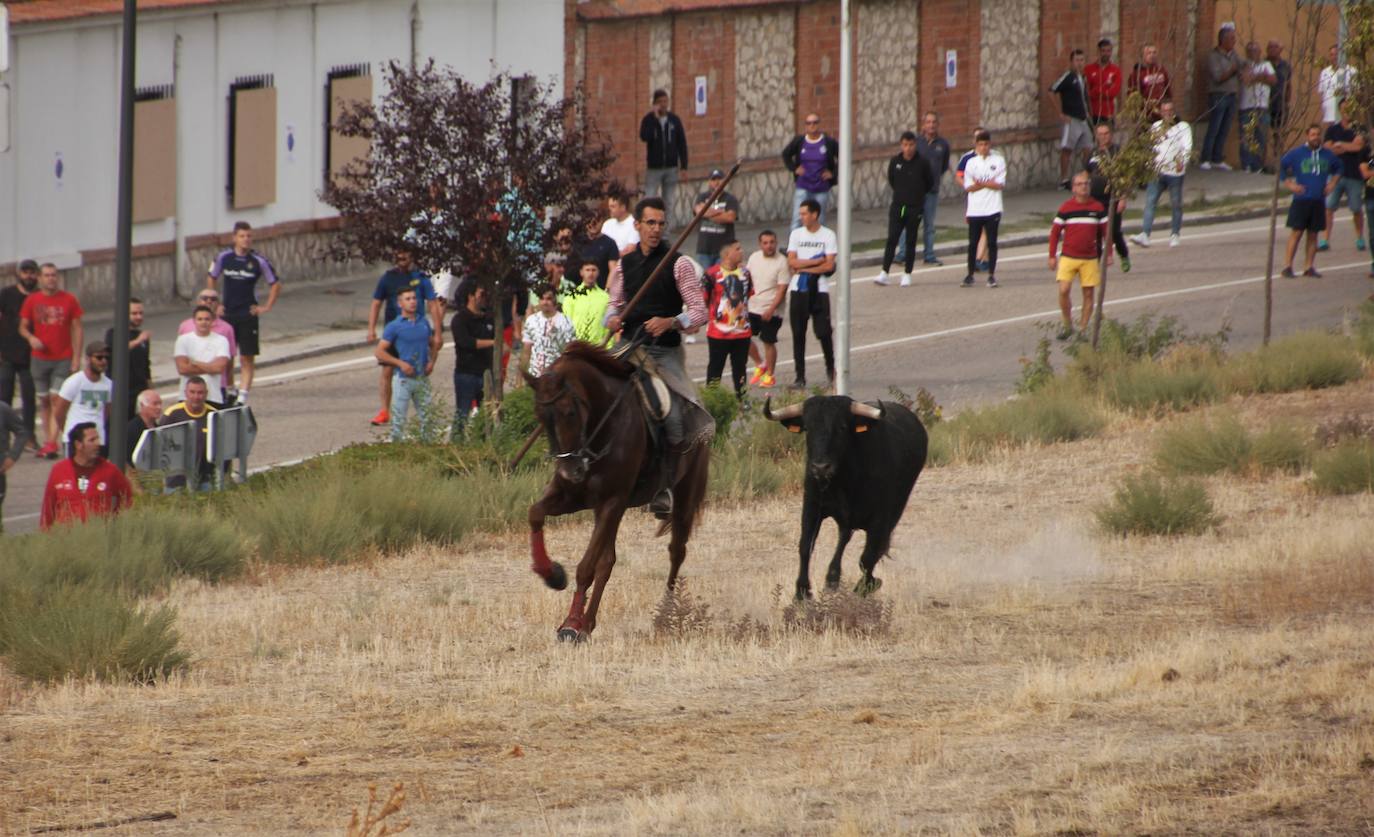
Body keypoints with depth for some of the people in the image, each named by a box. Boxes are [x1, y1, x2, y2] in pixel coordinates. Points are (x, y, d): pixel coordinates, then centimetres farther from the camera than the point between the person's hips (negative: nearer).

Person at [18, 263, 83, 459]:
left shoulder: (69, 300, -1)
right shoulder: (32, 301, 3)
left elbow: (77, 329, 2)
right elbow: (23, 327, 7)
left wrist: (77, 358, -4)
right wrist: (31, 338, -16)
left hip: (63, 359, -2)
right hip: (39, 358, 2)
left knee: (57, 399, -11)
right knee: (44, 400, 7)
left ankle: (52, 443, -17)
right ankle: (48, 440, 13)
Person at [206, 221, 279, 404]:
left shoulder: (259, 261, -7)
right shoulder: (223, 258, -2)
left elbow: (275, 284, 4)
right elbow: (211, 278, 15)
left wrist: (267, 307, -2)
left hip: (249, 314, -2)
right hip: (227, 313, 2)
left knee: (247, 358, -5)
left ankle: (243, 396, -6)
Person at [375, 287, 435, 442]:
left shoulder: (424, 322, 8)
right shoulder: (394, 327, -6)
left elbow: (432, 344, 21)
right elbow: (379, 352, -8)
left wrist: (432, 361, 2)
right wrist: (401, 363, -17)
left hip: (422, 377, 4)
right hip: (404, 378, -4)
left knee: (425, 417, 9)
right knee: (399, 418, -1)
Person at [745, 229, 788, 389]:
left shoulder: (782, 262, -14)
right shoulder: (754, 257, 4)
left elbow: (782, 290, -16)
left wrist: (771, 310, -24)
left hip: (771, 311, -6)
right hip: (752, 308, 6)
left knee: (769, 342, 1)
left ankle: (770, 375, 16)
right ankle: (760, 365, 25)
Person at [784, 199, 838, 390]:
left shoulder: (828, 235, -1)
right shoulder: (796, 234, 7)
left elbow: (829, 266, -9)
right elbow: (791, 263, -3)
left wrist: (803, 268, -9)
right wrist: (816, 261, -9)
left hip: (819, 290, -2)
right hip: (798, 290, 2)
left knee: (824, 332, -3)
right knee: (798, 334, 0)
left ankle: (831, 368, 20)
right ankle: (800, 376, 4)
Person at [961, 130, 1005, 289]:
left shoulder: (998, 161, 2)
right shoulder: (971, 163, 6)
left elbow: (1000, 185, -7)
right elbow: (968, 188, 0)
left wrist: (980, 184, -12)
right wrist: (988, 184, -12)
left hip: (992, 209, -1)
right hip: (974, 209, 1)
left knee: (991, 243, 0)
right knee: (973, 243, 3)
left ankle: (991, 275, 7)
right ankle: (970, 275, 12)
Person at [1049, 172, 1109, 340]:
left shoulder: (1097, 208, 3)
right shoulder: (1066, 208, -1)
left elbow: (1106, 232, 11)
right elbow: (1055, 232, 5)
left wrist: (1108, 254, 8)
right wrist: (1052, 256, 2)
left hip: (1090, 259, 1)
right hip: (1068, 257, -1)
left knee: (1088, 294, 2)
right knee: (1064, 290, -14)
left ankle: (1083, 329, 12)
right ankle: (1067, 324, 5)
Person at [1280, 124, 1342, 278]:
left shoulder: (1327, 155, 9)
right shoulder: (1297, 153, -2)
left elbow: (1338, 167, 27)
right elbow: (1281, 166, 3)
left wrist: (1332, 183, 12)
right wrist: (1289, 184, -4)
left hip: (1319, 201, 4)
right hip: (1301, 200, -4)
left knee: (1313, 234, 6)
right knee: (1297, 232, -8)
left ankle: (1310, 267, 11)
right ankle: (1288, 266, -4)